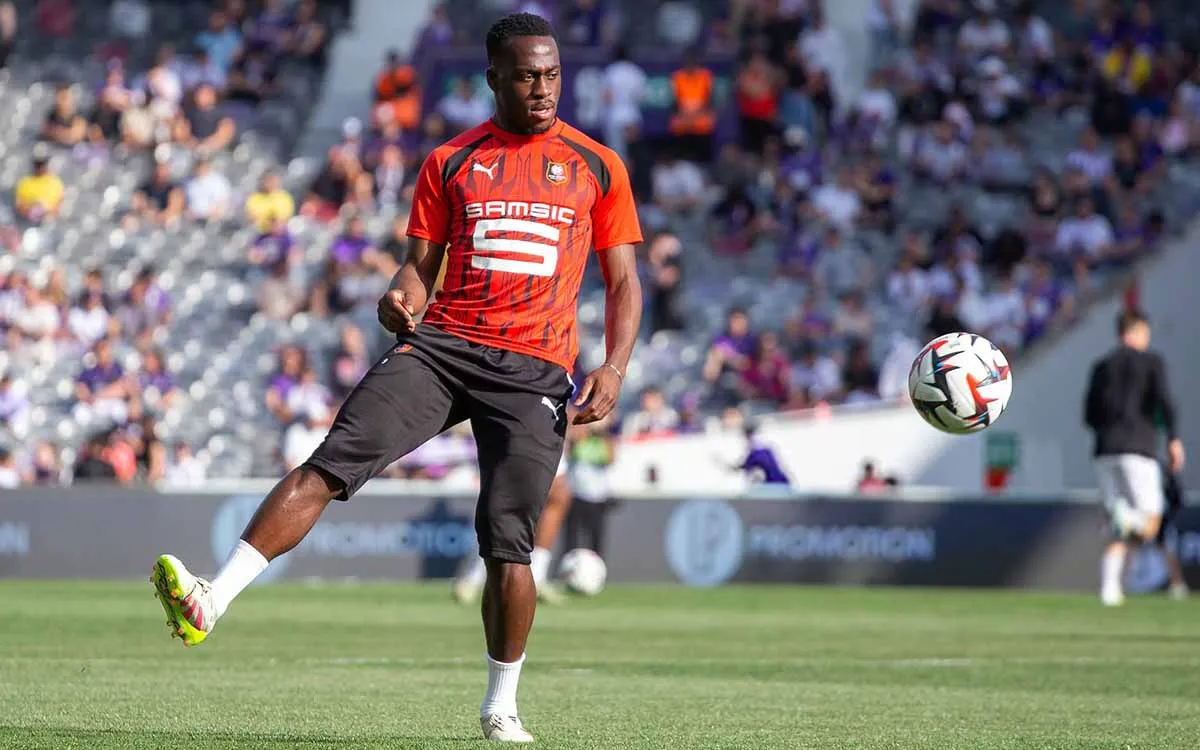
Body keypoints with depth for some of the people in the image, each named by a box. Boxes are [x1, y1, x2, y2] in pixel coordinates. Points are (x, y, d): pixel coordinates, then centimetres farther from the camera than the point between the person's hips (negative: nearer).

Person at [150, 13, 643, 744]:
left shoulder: (597, 166, 10)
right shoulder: (450, 162, 13)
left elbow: (625, 282, 11)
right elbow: (421, 266, 14)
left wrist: (615, 367, -5)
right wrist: (401, 300, -10)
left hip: (535, 368, -1)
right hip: (440, 343, 1)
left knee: (509, 543, -8)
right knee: (330, 464, -17)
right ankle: (209, 602, -25)